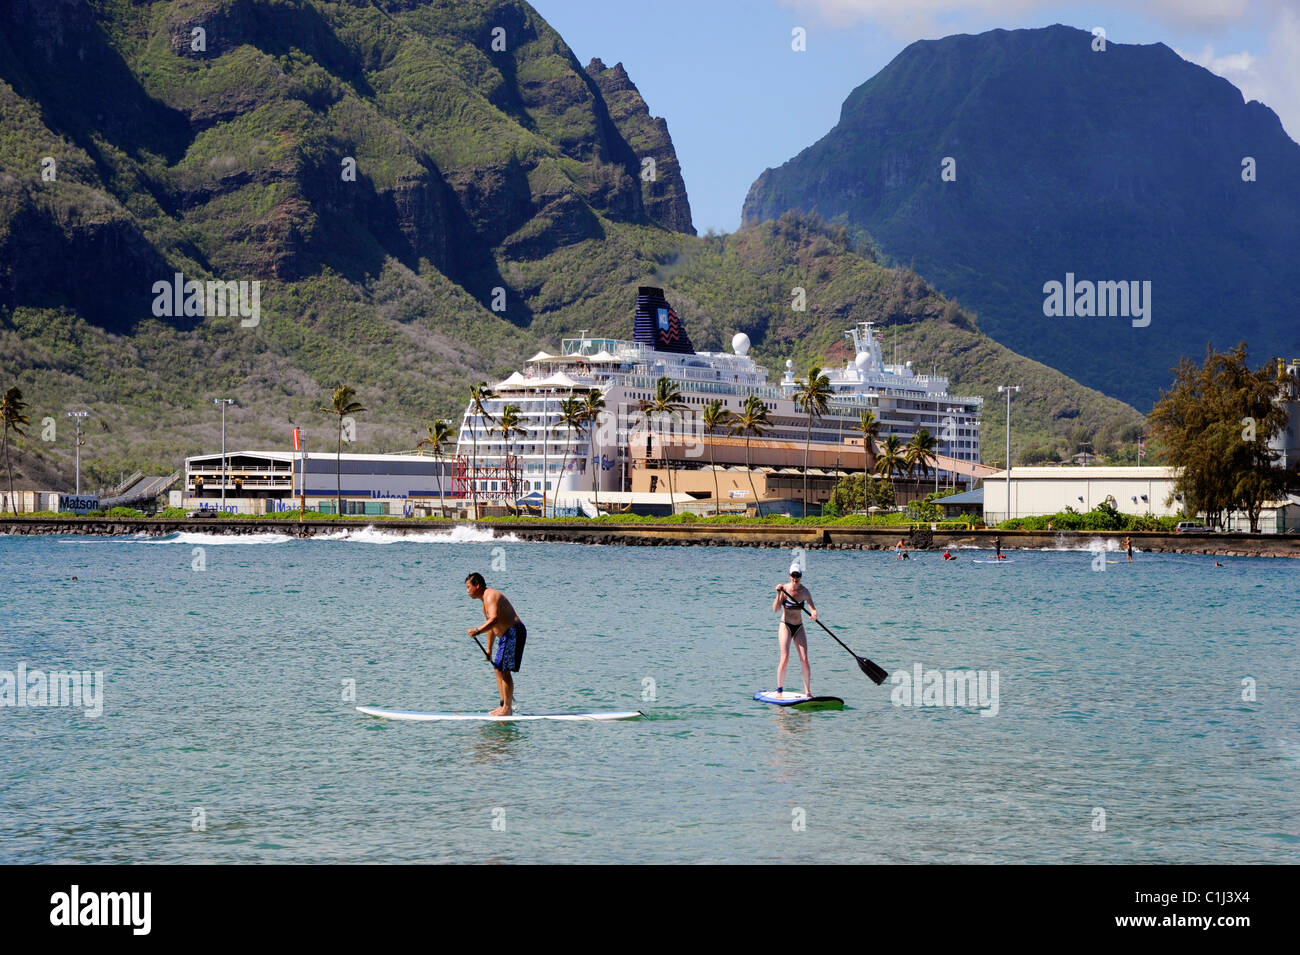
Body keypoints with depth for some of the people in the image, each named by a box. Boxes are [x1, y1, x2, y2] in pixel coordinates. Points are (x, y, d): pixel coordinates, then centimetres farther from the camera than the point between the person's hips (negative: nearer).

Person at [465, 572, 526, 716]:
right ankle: (504, 706, 17)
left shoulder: (491, 596, -14)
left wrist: (477, 631, -41)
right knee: (498, 669, 13)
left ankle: (507, 708, -10)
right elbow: (492, 627, 28)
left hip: (513, 633, -11)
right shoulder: (486, 600, 19)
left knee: (504, 671, -12)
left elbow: (494, 619, -31)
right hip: (506, 635, 11)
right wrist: (489, 649, 32)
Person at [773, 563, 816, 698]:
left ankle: (808, 692, 2)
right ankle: (779, 689, -2)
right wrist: (779, 594, -30)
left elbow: (812, 607, -13)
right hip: (785, 626, -3)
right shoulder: (784, 589, -11)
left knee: (804, 659, -4)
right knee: (785, 658, -14)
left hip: (799, 627, 3)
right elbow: (776, 610, -18)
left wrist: (814, 614, -35)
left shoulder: (805, 592, -2)